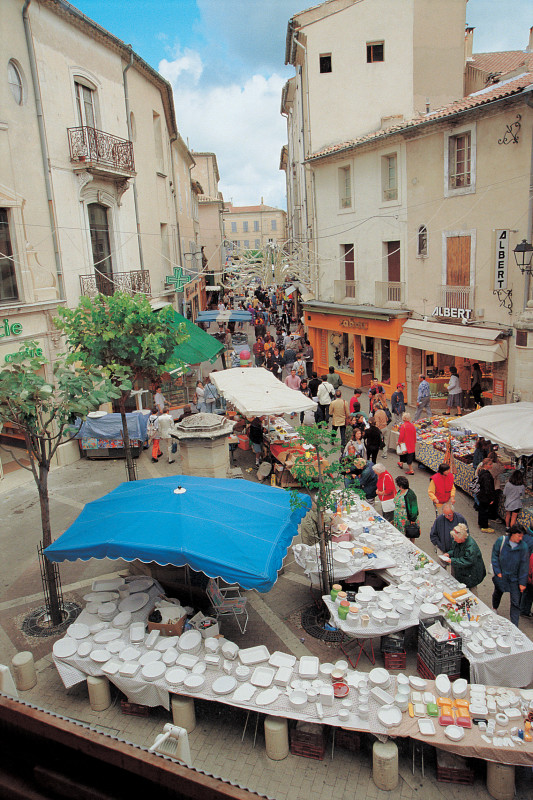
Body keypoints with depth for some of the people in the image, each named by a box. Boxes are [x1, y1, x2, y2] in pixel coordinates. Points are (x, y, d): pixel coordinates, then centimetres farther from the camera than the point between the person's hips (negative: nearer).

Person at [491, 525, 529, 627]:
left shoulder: (523, 546, -15)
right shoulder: (501, 541, -14)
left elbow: (524, 565, -9)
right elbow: (495, 556, -3)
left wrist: (522, 583, -7)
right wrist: (497, 572, -7)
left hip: (515, 578, -1)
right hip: (501, 575, 1)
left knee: (516, 602, -1)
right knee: (498, 593, 24)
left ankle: (514, 626, 9)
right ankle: (494, 608, 54)